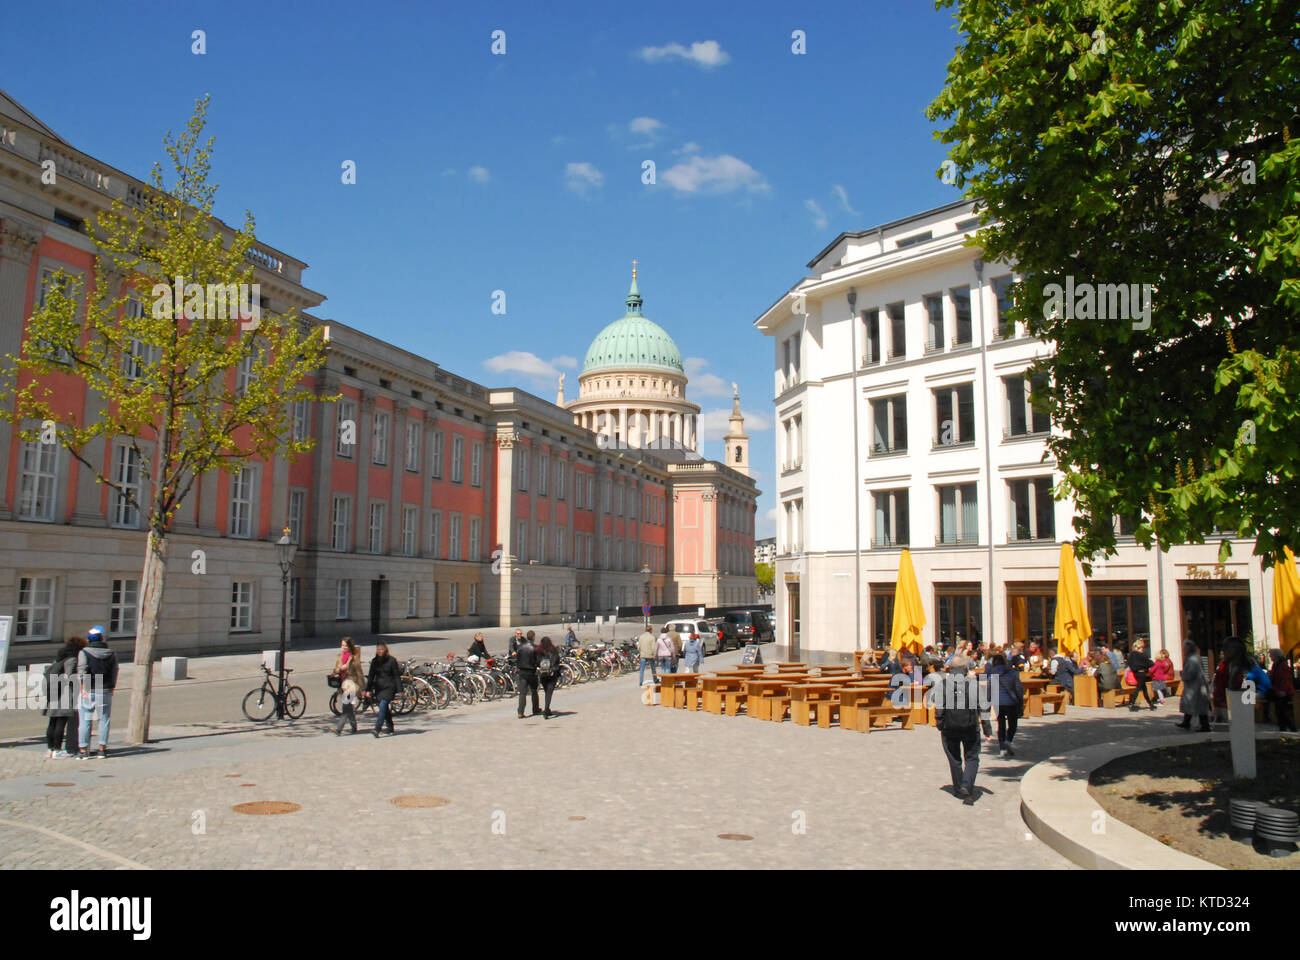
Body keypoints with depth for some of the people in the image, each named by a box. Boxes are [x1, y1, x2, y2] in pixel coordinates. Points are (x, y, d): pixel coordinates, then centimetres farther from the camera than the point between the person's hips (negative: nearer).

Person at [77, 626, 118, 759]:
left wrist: (83, 690, -9)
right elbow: (114, 674, 8)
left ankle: (83, 749, 6)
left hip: (89, 692, -2)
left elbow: (82, 673, -10)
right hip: (106, 692, 2)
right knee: (104, 720, 7)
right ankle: (102, 748, 9)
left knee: (85, 721, 4)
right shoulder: (111, 654, 7)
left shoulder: (84, 653, -4)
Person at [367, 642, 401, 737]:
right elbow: (371, 676, 14)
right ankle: (390, 728, 22)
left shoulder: (391, 660, -4)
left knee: (383, 706, -17)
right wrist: (368, 690, 10)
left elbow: (397, 675, -4)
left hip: (389, 687, -5)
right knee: (386, 709, 9)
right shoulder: (374, 661, 9)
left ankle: (377, 729, -24)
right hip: (378, 688, 5)